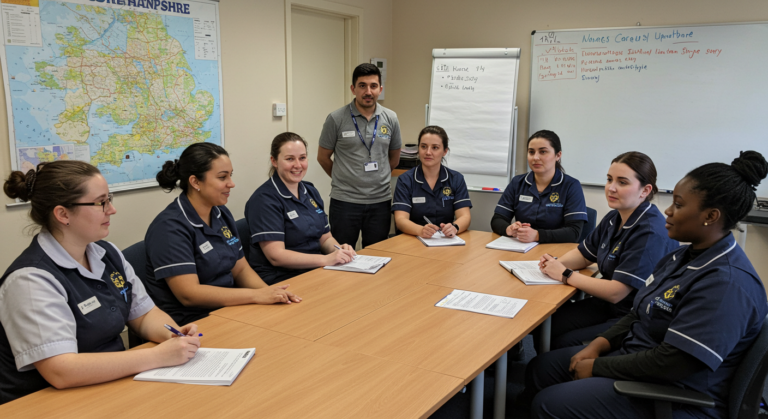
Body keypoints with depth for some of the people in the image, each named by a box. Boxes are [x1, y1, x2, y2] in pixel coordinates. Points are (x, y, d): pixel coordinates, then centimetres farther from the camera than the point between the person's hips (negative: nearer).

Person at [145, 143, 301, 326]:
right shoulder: (170, 227, -15)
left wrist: (268, 292, -7)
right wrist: (257, 295, -22)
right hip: (189, 323, -7)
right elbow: (189, 294, -22)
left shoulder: (222, 215, 10)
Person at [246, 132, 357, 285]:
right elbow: (276, 256, -18)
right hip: (281, 279, -7)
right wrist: (326, 259, -25)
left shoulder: (311, 192, 14)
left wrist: (339, 249, -5)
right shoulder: (264, 199, -10)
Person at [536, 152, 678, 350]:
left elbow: (616, 292, -26)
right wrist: (555, 263, -5)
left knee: (561, 344, -19)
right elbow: (583, 254, 17)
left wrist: (565, 275, -17)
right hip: (606, 305, 8)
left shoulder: (651, 233, -25)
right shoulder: (614, 218, 4)